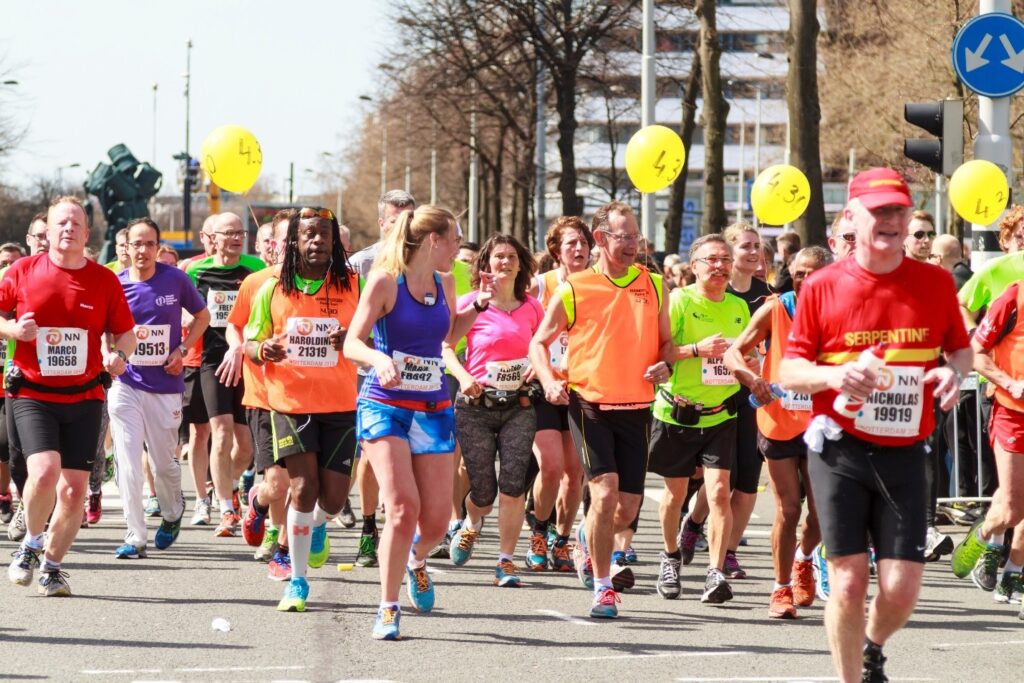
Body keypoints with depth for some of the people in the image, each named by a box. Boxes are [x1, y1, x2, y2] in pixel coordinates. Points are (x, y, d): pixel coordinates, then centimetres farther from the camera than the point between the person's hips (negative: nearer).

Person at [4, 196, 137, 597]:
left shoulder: (104, 280, 2)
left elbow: (125, 333, 9)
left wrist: (119, 355, -13)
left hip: (84, 398, 2)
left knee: (74, 487, 0)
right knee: (45, 470, -22)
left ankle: (52, 565, 20)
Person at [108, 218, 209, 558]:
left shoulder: (175, 279, -5)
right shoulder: (116, 284, -2)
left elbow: (202, 316, 9)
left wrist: (182, 350, -4)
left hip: (165, 385, 0)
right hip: (126, 384, 0)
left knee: (164, 462, 9)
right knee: (127, 463, -8)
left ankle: (173, 513, 39)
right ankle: (135, 537, -3)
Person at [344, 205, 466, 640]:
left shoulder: (444, 284, 10)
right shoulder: (385, 281, -8)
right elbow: (352, 343, -12)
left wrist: (474, 310, 15)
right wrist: (379, 359, -32)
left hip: (434, 409, 5)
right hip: (385, 406, -5)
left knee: (436, 521, 0)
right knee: (403, 508, -19)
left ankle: (417, 560, 37)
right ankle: (387, 609, -6)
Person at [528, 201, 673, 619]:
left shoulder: (654, 286, 8)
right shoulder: (574, 290, -1)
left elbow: (666, 341, 17)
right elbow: (539, 342, 7)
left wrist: (665, 365, -6)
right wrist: (549, 382, -11)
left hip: (636, 408, 3)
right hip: (590, 405, -3)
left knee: (627, 510, 4)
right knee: (604, 491, -17)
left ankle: (588, 539, 39)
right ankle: (602, 588, -3)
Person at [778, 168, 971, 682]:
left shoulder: (935, 283, 2)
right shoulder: (822, 288, -2)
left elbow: (961, 347, 15)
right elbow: (789, 371, 2)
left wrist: (954, 371, -9)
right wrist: (832, 376, -19)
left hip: (903, 452, 1)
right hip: (839, 451, -1)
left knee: (902, 589, -2)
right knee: (847, 583, -4)